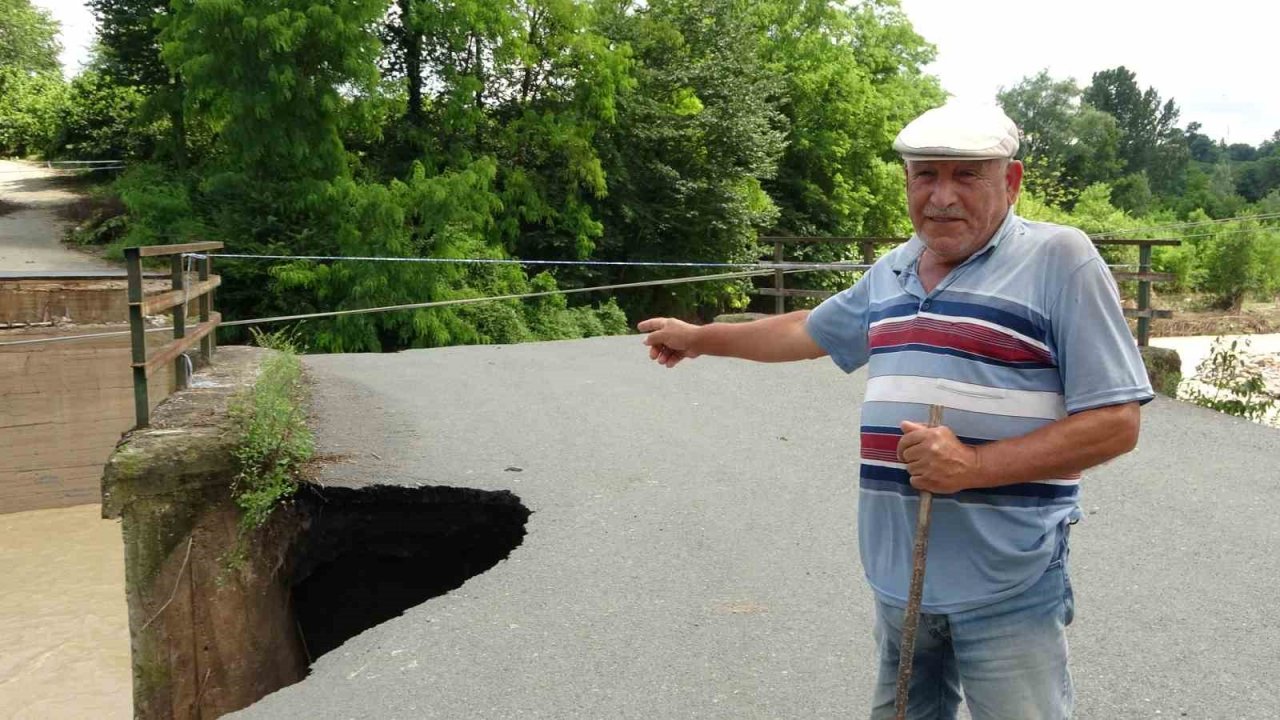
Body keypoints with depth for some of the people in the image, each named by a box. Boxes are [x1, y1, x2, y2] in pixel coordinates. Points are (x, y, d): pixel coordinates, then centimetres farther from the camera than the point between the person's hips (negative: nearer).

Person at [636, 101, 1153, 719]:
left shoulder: (1059, 258, -9)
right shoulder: (893, 270, 11)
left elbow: (1116, 422, -13)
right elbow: (808, 331, 29)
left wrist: (974, 465, -22)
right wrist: (699, 338, 36)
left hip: (1008, 593, -6)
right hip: (898, 577, 6)